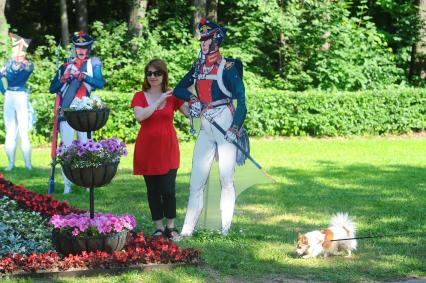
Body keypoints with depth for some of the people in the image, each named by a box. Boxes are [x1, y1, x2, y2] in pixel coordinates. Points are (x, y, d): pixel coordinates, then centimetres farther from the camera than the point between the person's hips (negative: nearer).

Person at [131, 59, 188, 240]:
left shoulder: (173, 96, 5)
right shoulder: (140, 96, 3)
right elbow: (139, 116, -17)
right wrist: (159, 101, -18)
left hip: (167, 148, 0)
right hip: (147, 149, 1)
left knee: (168, 190, -6)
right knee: (152, 190, 4)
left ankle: (171, 227, 8)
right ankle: (159, 227, 12)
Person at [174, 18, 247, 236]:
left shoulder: (228, 67, -5)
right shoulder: (198, 67, 14)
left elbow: (241, 100, -9)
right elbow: (179, 89, 17)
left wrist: (235, 128, -19)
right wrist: (192, 100, -4)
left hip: (225, 123, -6)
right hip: (205, 127, 6)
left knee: (226, 179, -4)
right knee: (196, 179, 1)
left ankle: (225, 228, 0)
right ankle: (187, 230, 2)